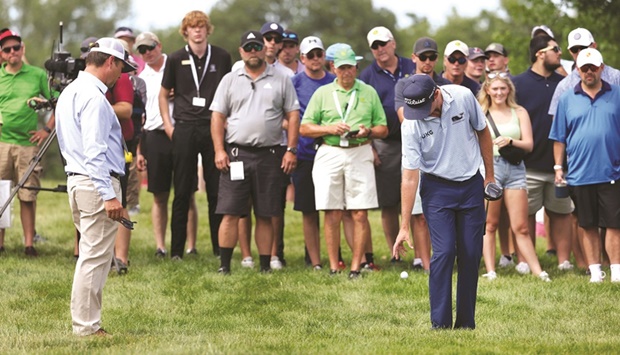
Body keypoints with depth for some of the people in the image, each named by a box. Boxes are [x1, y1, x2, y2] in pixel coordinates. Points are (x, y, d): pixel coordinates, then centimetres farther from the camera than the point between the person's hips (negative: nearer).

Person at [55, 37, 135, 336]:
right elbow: (95, 151, -21)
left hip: (76, 180, 10)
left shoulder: (69, 93, 17)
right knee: (95, 257, -6)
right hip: (97, 183, -10)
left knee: (90, 255, 15)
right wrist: (109, 195, -23)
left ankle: (85, 322, 17)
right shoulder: (94, 97, -15)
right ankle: (86, 327, -4)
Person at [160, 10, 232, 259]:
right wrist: (168, 125, 3)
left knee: (216, 189, 3)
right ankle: (177, 250, 4)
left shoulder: (221, 57, 5)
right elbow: (163, 94, 13)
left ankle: (220, 247, 8)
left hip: (213, 128, 0)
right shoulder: (176, 59, 4)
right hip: (185, 129, 0)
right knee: (182, 192, 1)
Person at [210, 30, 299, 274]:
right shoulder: (230, 81, 10)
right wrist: (219, 150, -4)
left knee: (265, 215, 4)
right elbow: (218, 117, 7)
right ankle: (224, 265, -3)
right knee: (230, 213, -5)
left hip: (269, 156, 0)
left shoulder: (281, 80, 9)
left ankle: (265, 267, 10)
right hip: (236, 153, 0)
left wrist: (291, 150, -2)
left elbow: (293, 116, 7)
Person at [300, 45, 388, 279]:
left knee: (360, 214, -5)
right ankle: (333, 268, 4)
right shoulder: (322, 93, 11)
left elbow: (383, 129, 13)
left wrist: (367, 131, -8)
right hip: (329, 154, 0)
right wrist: (330, 129, -9)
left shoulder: (369, 92, 12)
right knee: (332, 214, -1)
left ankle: (356, 267, 1)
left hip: (360, 153, 0)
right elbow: (304, 128, 7)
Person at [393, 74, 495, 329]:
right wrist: (404, 227, -16)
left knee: (471, 254, 1)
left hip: (471, 184, 2)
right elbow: (410, 176, -15)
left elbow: (483, 133, 4)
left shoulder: (463, 97, -14)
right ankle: (440, 324, -9)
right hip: (437, 188, -2)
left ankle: (466, 323, 9)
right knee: (444, 252, -13)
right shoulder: (411, 125, -17)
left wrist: (490, 175, 9)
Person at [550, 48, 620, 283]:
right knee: (588, 226, 7)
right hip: (580, 174, 1)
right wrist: (558, 167, 5)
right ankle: (594, 270, 13)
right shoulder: (567, 100, 7)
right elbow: (559, 138, 10)